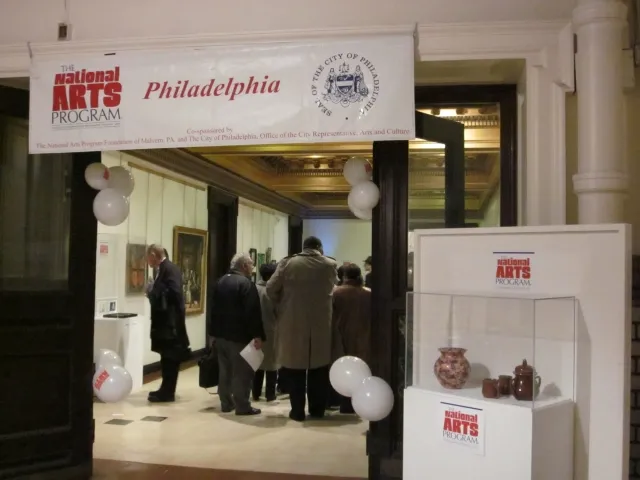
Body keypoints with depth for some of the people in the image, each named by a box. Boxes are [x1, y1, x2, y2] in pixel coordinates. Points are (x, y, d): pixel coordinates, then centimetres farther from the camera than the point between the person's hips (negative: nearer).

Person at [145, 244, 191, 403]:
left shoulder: (169, 269, -15)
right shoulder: (163, 269, 14)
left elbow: (174, 293, -25)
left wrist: (153, 292, -14)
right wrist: (153, 292, 1)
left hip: (170, 322, -10)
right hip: (165, 321, 10)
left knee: (170, 358, -2)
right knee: (168, 357, 15)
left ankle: (168, 392, 4)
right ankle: (166, 389, 23)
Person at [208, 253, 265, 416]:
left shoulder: (220, 282, 12)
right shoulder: (246, 283, -14)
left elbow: (213, 308, 16)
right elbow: (253, 312, -20)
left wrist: (213, 331, 20)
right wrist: (257, 335, -17)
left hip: (220, 333, 8)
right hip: (239, 335, -8)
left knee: (224, 370, 14)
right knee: (242, 372, -2)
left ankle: (226, 403, 21)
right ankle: (243, 406, 1)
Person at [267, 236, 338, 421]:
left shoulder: (288, 263, -4)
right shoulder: (330, 265, 0)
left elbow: (271, 288, -4)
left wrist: (281, 303, 12)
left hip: (293, 324, -1)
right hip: (322, 325, 1)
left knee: (295, 368, 7)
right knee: (319, 369, 12)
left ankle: (297, 411, 10)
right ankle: (317, 410, 18)